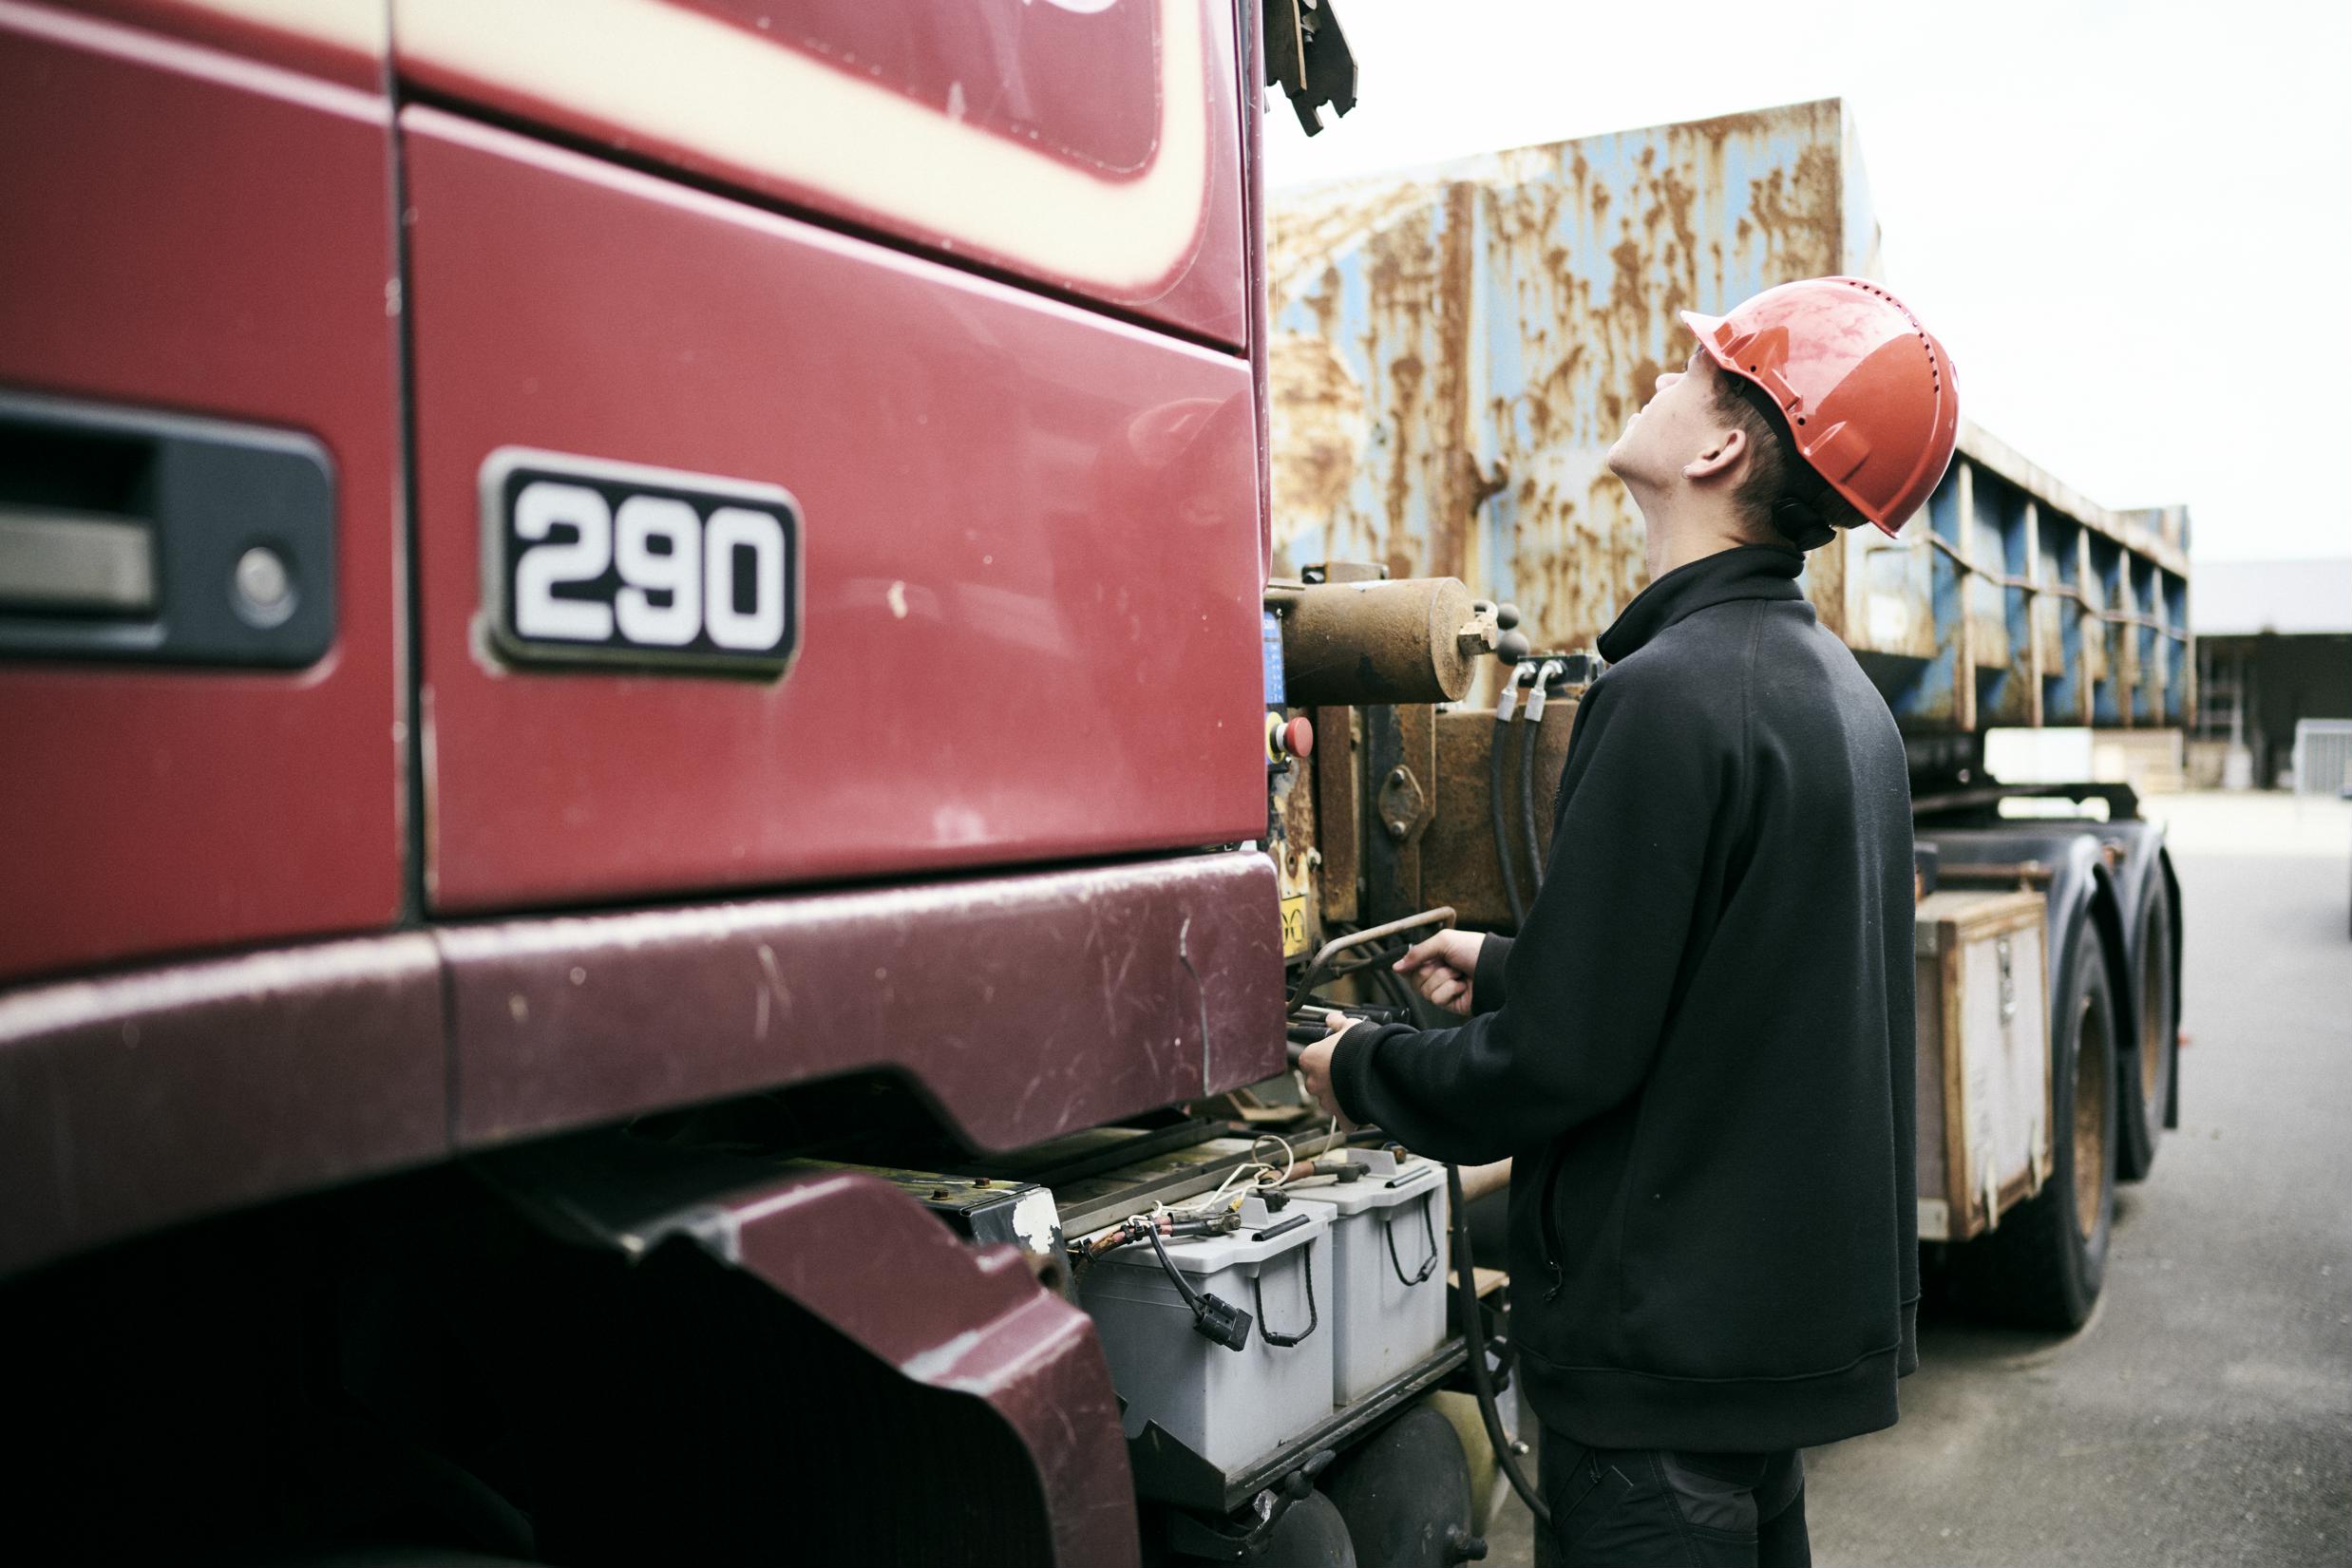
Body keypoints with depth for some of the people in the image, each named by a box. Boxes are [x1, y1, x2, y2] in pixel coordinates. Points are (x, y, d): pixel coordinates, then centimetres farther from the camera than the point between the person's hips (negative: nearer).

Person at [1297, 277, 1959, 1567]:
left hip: (1671, 1335, -9)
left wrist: (1362, 1069, -5)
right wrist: (1504, 968, 23)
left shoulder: (1671, 695, -23)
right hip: (1798, 1302, 9)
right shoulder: (1838, 688, 8)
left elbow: (1563, 1061, -23)